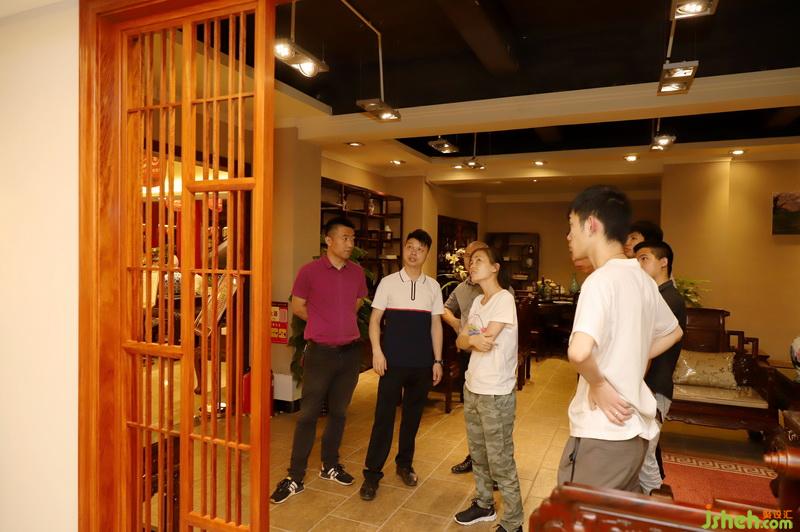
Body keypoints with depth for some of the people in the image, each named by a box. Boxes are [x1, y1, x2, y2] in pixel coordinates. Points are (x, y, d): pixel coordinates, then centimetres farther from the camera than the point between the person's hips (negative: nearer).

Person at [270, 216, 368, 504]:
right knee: (308, 414, 1)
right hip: (320, 352, -4)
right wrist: (324, 323, 4)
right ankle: (295, 478, 13)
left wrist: (339, 322, 10)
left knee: (338, 412, 15)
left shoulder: (357, 272, 3)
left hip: (350, 351, 4)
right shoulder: (309, 271, -9)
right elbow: (297, 306, 1)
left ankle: (330, 466, 32)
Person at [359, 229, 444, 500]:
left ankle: (404, 463, 31)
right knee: (384, 416, 0)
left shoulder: (433, 286, 5)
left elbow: (435, 325, 8)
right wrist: (377, 352, -11)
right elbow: (375, 319, 0)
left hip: (422, 363, 3)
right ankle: (372, 473, 12)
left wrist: (437, 361, 5)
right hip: (393, 361, -2)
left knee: (413, 416, 13)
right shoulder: (388, 282, -1)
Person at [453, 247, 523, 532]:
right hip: (472, 388, 8)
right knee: (478, 454, 20)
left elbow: (486, 340, -21)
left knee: (500, 461, 3)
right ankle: (484, 504, 38)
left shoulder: (504, 299, -14)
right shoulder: (478, 302, 11)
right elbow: (461, 341, 5)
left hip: (496, 393, -8)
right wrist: (473, 338, -15)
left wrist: (468, 333, -3)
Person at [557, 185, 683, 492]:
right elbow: (673, 332, 25)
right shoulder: (642, 279, 7)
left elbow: (579, 351, -36)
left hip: (601, 434, -8)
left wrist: (599, 384, -17)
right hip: (634, 429, 9)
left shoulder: (601, 280, -20)